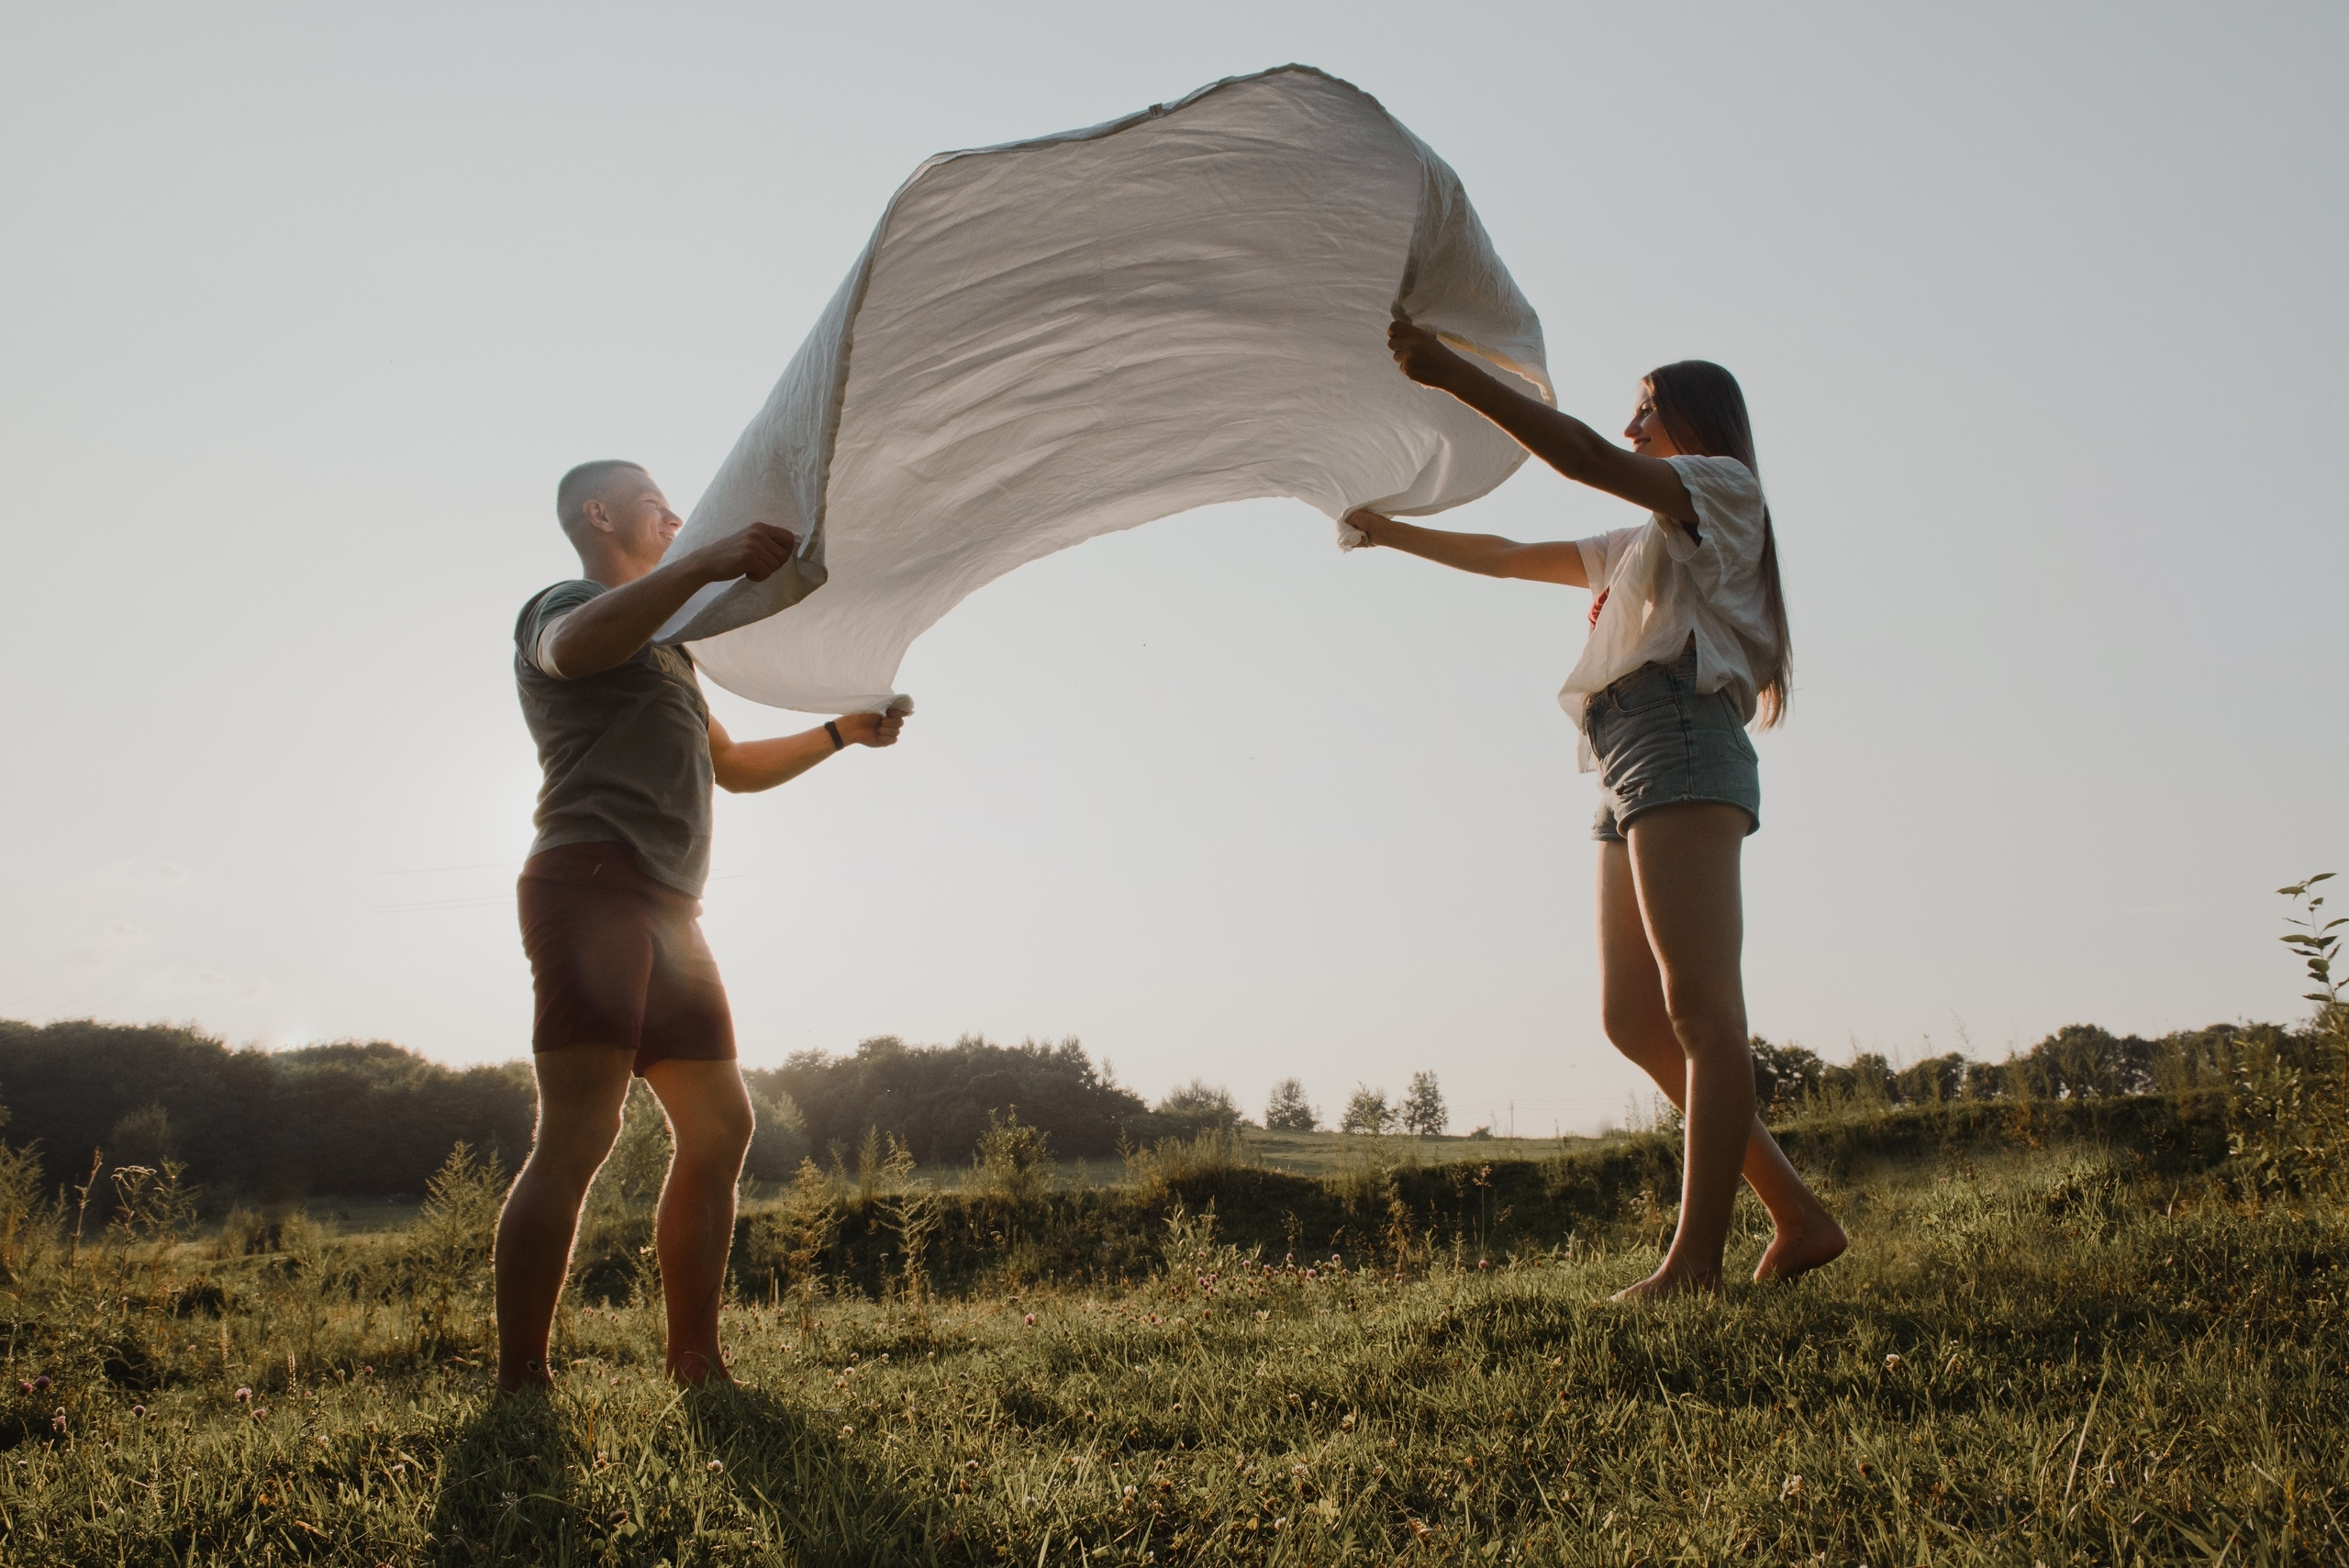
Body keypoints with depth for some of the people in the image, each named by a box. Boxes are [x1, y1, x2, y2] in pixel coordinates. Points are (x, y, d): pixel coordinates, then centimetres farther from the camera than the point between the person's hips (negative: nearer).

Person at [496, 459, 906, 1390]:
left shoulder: (665, 647, 33)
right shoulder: (562, 607, 6)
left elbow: (733, 767, 41)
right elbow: (573, 648, -22)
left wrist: (841, 731, 32)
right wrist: (707, 564, -32)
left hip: (668, 910, 9)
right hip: (592, 883, -9)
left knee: (719, 1127, 5)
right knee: (579, 1133, -18)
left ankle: (696, 1368, 11)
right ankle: (519, 1385, -18)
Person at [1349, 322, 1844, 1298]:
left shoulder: (1722, 485, 8)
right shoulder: (1641, 546, 35)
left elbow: (1582, 456, -7)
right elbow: (1506, 557, 38)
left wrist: (1449, 371, -10)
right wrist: (1391, 532, 34)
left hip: (1682, 741, -9)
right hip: (1631, 774, 9)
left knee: (1701, 1005, -16)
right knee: (1633, 1016, 1)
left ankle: (1696, 1258, -21)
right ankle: (1798, 1217, 2)